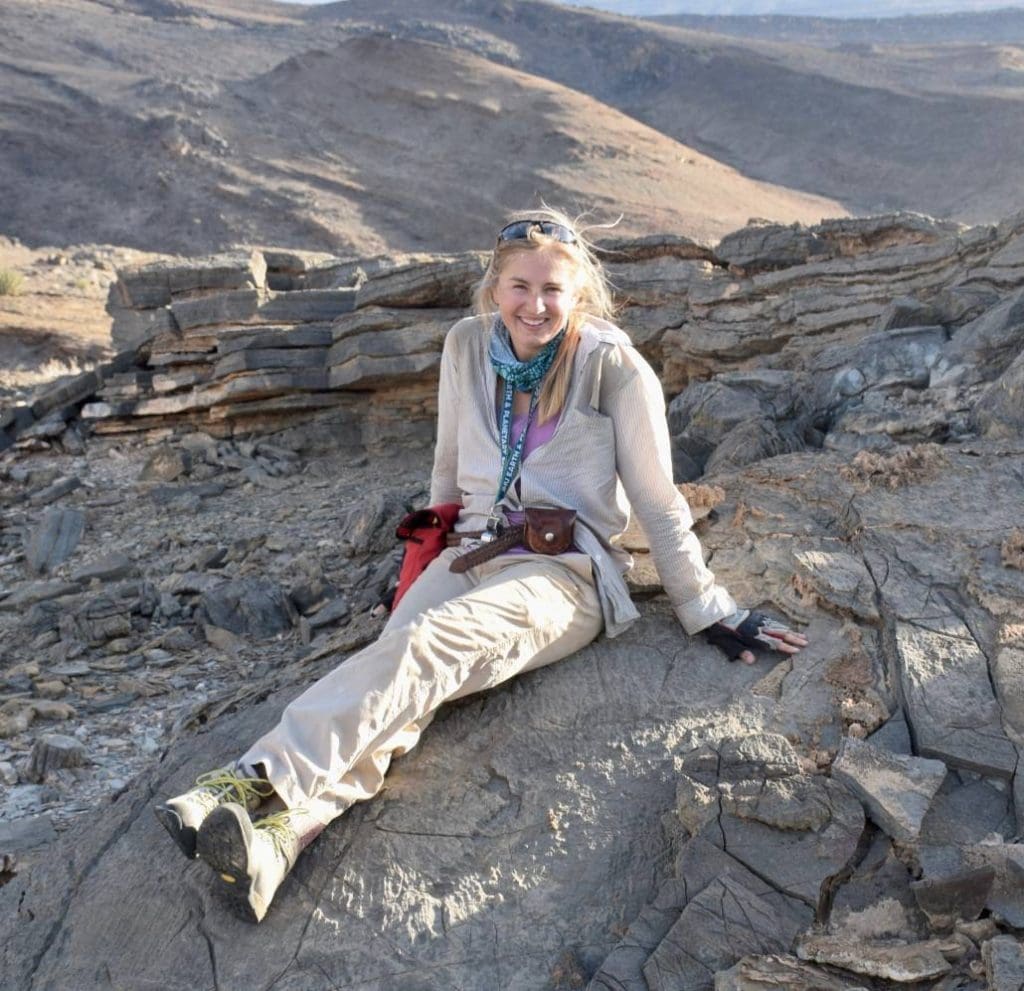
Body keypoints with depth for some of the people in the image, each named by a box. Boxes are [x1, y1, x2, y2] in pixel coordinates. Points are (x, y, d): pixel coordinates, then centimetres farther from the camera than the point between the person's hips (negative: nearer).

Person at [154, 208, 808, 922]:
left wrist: (709, 611, 3)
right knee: (401, 669, -28)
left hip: (563, 575, -4)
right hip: (469, 557, 4)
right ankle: (287, 826, -48)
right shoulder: (468, 347, 6)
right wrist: (429, 557, 24)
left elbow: (659, 504, 0)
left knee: (425, 645, -33)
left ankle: (260, 782, -47)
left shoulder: (615, 368, -6)